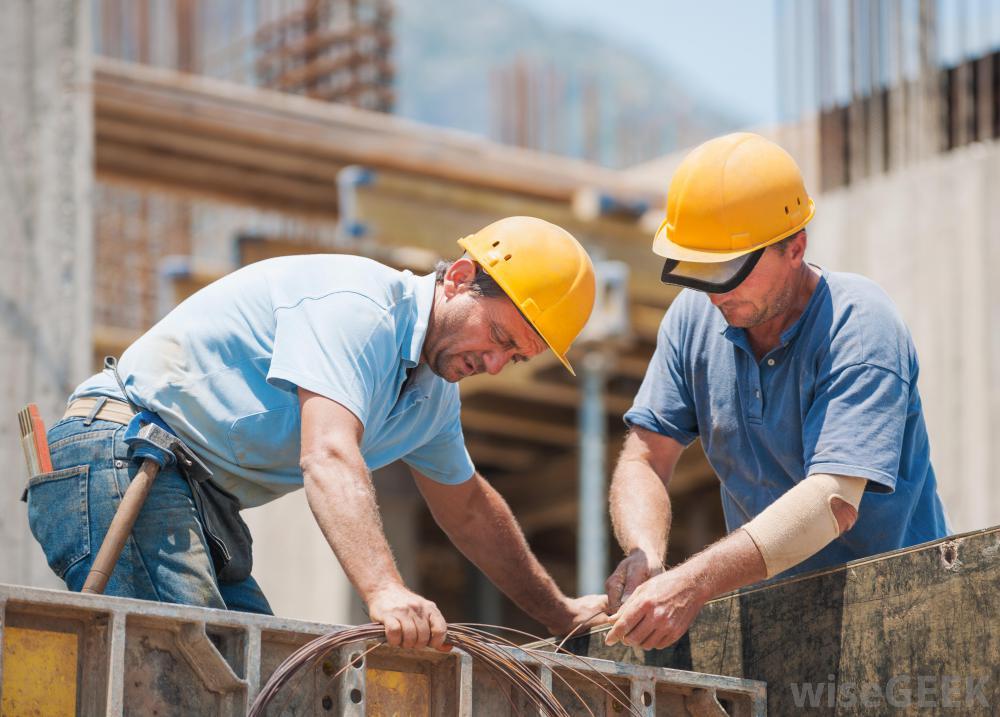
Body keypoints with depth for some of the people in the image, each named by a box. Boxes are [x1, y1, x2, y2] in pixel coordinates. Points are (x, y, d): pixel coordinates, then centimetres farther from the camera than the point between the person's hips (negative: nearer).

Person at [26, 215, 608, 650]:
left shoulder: (434, 392, 15)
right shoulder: (356, 304, -18)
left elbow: (469, 508, 31)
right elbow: (328, 458, -32)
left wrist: (559, 613, 35)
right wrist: (385, 590, -45)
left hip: (200, 502, 10)